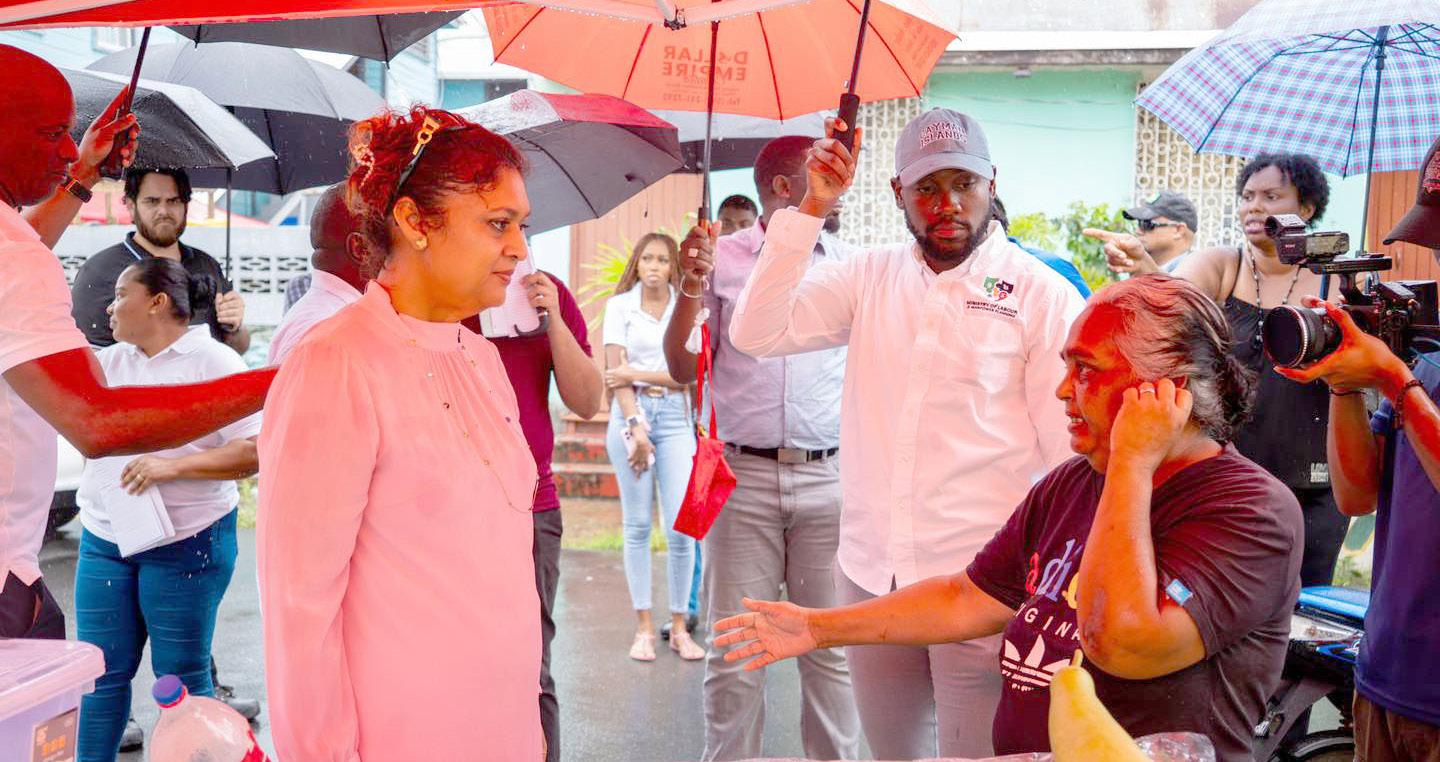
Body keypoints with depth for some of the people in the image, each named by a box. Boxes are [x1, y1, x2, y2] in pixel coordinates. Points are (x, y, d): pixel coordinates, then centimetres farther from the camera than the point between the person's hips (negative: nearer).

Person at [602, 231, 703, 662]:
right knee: (638, 525, 1)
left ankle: (679, 627, 5)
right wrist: (635, 426, -13)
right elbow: (615, 372, -3)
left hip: (674, 416, 1)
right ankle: (643, 627, 8)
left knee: (681, 527, -6)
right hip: (630, 413, -1)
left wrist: (636, 374, -8)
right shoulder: (620, 306, 6)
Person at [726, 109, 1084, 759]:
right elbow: (756, 333, -5)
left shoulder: (1043, 296, -6)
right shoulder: (871, 278, 6)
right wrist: (812, 209, -10)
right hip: (869, 576, 4)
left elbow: (1074, 459, -5)